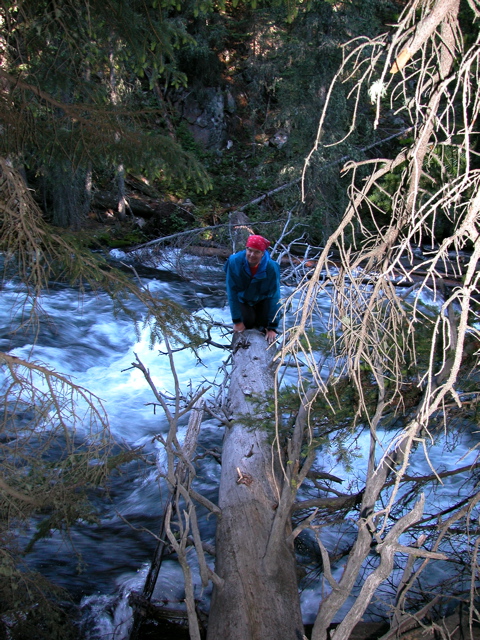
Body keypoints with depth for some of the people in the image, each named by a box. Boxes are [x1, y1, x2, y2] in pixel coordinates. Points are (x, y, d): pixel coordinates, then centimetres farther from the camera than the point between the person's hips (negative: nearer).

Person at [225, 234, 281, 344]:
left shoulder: (271, 267, -30)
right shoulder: (234, 262, -30)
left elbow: (274, 296, -29)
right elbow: (232, 292, -26)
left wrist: (272, 327, -30)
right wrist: (237, 321, -26)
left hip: (262, 299, 0)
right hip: (243, 299, 0)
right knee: (248, 320, -22)